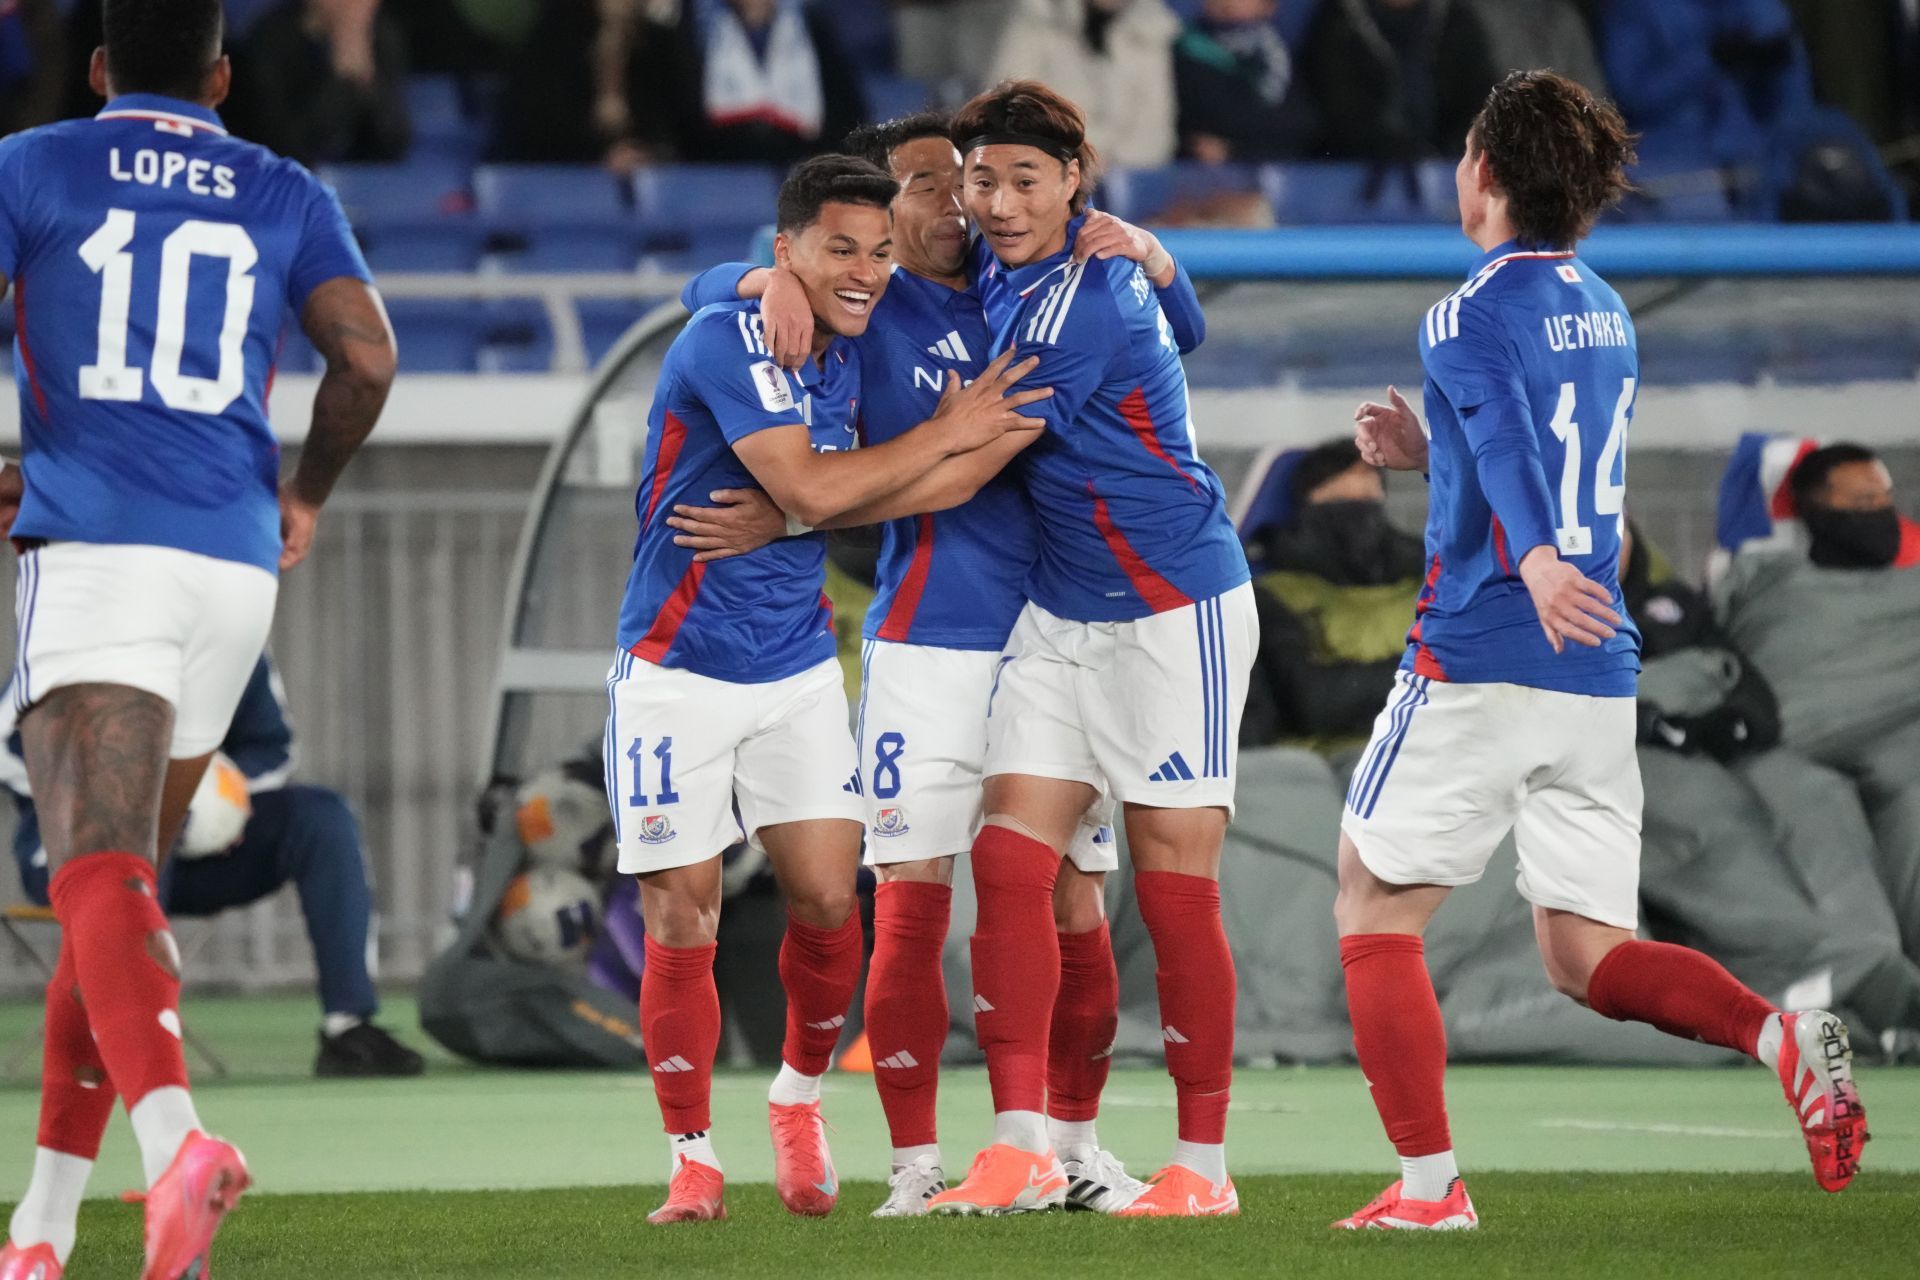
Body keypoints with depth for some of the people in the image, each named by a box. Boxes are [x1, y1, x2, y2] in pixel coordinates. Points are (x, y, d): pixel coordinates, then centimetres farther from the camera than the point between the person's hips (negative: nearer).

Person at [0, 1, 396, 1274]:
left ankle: (176, 1139, -44)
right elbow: (368, 358, 4)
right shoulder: (288, 196, 15)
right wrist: (306, 496, 20)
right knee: (121, 879, 15)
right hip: (235, 563, 4)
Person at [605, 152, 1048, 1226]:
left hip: (798, 665, 5)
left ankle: (801, 1098, 19)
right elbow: (810, 490, -24)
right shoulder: (730, 339, -17)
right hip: (679, 673, -5)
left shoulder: (850, 350, 5)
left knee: (828, 898, -5)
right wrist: (947, 434, -16)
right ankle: (694, 1158, 9)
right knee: (682, 918, -4)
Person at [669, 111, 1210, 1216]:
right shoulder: (864, 311, 3)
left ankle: (1076, 1146, 17)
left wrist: (1148, 251, -1)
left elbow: (1182, 332, 19)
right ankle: (917, 1165, -2)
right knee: (912, 902, -8)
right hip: (927, 640, -3)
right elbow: (707, 289, 3)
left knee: (1075, 899, 4)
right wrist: (772, 281, -19)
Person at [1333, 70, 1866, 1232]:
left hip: (1479, 665, -7)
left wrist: (1536, 559, -45)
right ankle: (1782, 1037, -16)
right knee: (1586, 954, 9)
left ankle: (1430, 1183, 2)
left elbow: (1509, 445, -29)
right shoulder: (1606, 314, 16)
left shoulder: (1471, 316, -9)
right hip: (1601, 674, 7)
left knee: (1375, 911, 9)